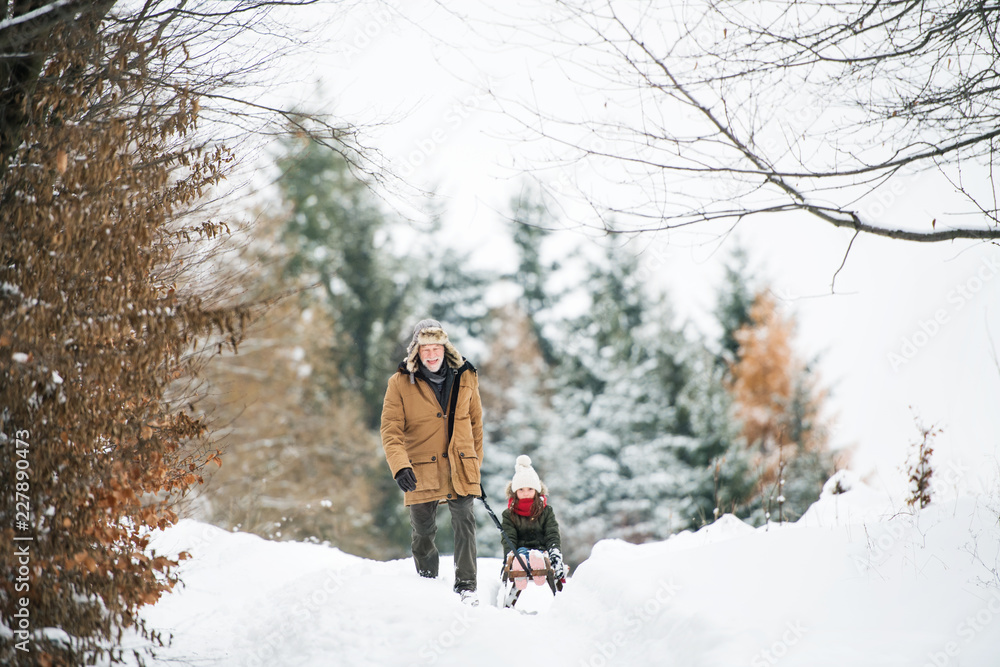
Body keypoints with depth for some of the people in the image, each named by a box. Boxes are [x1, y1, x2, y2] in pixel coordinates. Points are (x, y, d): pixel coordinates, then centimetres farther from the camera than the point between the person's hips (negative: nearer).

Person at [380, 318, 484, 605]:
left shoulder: (465, 378, 4)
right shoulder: (401, 383, -4)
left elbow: (475, 422, 14)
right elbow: (391, 429, -7)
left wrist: (475, 462, 13)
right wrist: (399, 466, -20)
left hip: (460, 468, 1)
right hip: (421, 470, -1)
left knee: (464, 523, -8)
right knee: (423, 530, 10)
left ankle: (466, 585, -3)